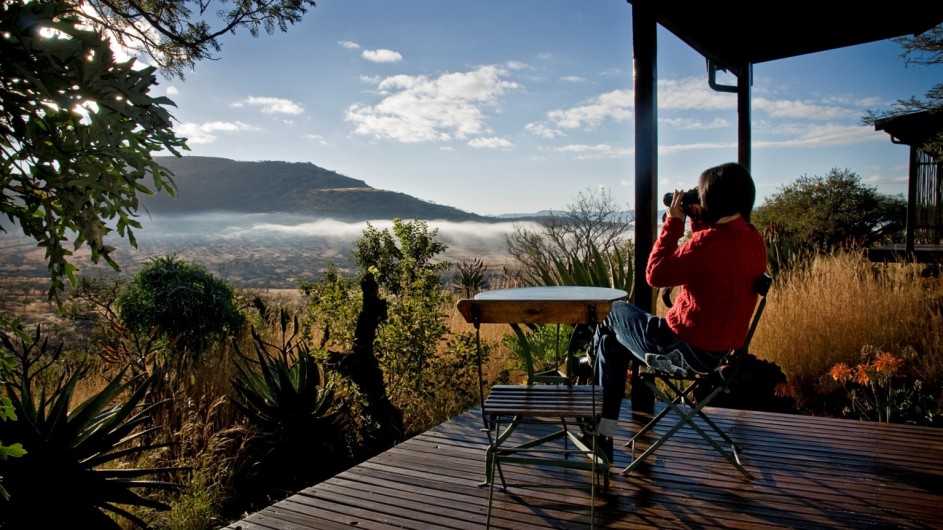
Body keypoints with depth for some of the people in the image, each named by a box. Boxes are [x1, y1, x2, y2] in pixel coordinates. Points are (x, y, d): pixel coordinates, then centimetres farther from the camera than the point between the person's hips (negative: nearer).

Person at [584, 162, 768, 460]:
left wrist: (673, 222, -12)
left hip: (684, 349, -9)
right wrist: (697, 222, 8)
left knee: (613, 313, 16)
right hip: (719, 351, 9)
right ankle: (603, 435, 25)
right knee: (612, 343, 21)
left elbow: (656, 274, -19)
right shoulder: (753, 239, 3)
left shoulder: (711, 240, -26)